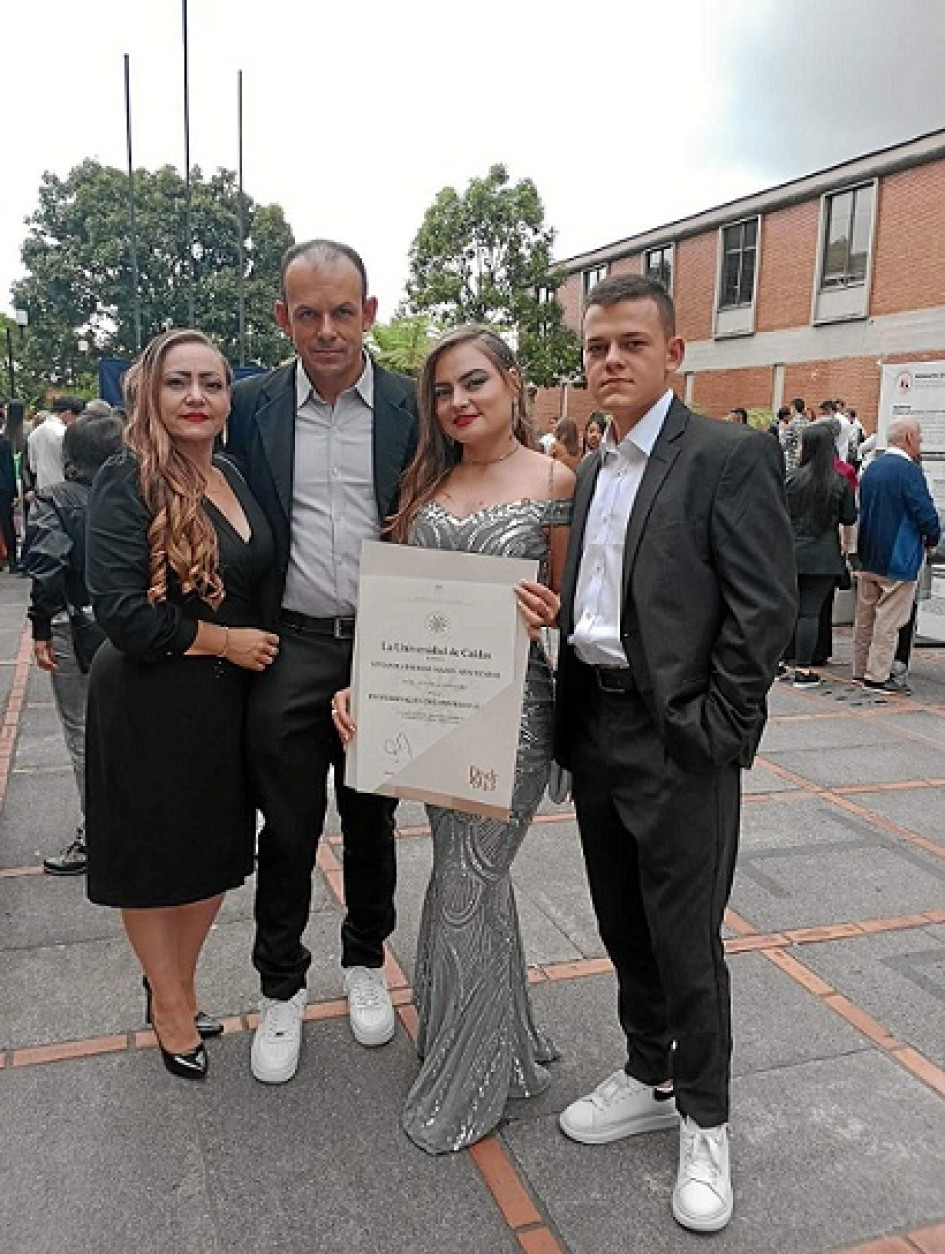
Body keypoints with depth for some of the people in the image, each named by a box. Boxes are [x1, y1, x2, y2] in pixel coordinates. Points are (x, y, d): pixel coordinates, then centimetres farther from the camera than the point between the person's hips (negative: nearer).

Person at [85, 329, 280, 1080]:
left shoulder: (234, 479, 6)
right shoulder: (127, 483, -14)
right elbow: (123, 612, -21)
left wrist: (261, 645, 1)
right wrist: (225, 640, -15)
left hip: (229, 703, 6)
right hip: (151, 707, -6)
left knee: (215, 854, 17)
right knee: (153, 859, 12)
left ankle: (177, 987, 41)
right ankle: (170, 1009, 34)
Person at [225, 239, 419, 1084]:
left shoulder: (413, 407, -2)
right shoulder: (253, 406, 0)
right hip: (289, 651, 0)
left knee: (371, 821, 17)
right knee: (287, 830, 10)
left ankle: (366, 960, 39)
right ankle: (282, 988, 30)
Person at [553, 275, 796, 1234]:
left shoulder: (731, 456, -9)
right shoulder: (591, 472, 13)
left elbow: (765, 607, -14)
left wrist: (714, 734, -16)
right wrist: (566, 717, 7)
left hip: (678, 740, -7)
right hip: (593, 728, 7)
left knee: (685, 939, 6)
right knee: (624, 927, 19)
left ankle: (704, 1120, 28)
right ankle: (649, 1078, 39)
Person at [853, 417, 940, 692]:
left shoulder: (871, 468, 8)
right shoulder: (908, 471, -16)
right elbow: (926, 513, -20)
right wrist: (932, 539, -2)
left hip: (868, 556, 8)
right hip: (897, 560, -8)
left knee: (865, 616, 14)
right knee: (889, 619, 0)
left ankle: (861, 669, 22)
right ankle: (877, 675, 3)